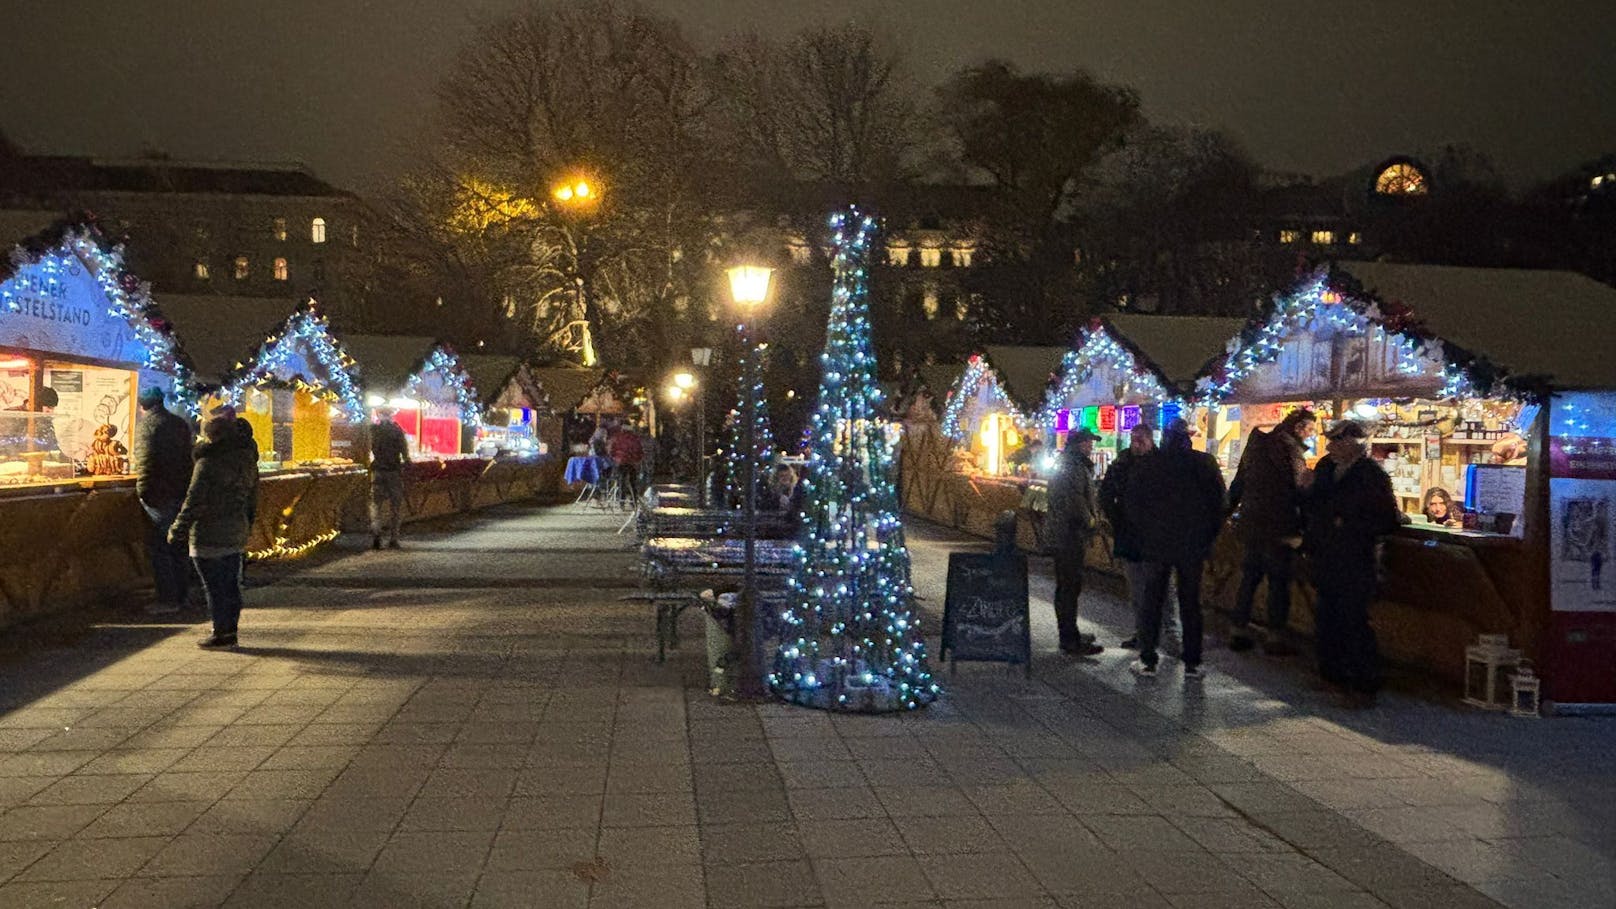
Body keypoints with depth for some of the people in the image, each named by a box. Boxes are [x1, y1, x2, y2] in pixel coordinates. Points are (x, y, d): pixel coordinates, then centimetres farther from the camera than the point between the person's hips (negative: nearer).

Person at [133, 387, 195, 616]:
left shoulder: (146, 423, -7)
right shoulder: (180, 424, 13)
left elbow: (145, 460, -15)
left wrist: (143, 491, -10)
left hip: (159, 494, -7)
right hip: (182, 492, 7)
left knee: (158, 546, -2)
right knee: (179, 546, 12)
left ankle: (168, 599, -4)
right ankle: (181, 596, 19)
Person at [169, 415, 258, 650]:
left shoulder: (208, 463, -16)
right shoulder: (247, 460, 7)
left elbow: (194, 501, -17)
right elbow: (252, 496, 18)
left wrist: (178, 530, -10)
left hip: (209, 536, -7)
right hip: (236, 533, 7)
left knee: (215, 586, 0)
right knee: (231, 585, 13)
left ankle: (221, 635, 4)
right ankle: (230, 632, 19)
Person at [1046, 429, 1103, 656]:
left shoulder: (1064, 465, 18)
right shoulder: (1075, 468, -16)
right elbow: (1076, 501, -24)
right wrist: (1090, 521, -10)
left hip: (1060, 535, 11)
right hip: (1070, 535, -11)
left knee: (1066, 586, 18)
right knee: (1070, 587, -7)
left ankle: (1068, 635, 28)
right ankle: (1071, 641, -3)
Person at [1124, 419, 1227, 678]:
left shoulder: (1146, 465, -5)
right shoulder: (1205, 463, -4)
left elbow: (1131, 504, -1)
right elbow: (1219, 503, 0)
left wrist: (1142, 535, 7)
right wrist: (1208, 537, 7)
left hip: (1155, 543, -1)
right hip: (1192, 546, 1)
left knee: (1150, 602, 8)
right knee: (1190, 603, 10)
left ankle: (1147, 661, 9)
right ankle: (1192, 663, 11)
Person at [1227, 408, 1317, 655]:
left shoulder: (1258, 443, 11)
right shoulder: (1288, 447, -13)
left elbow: (1239, 482, 17)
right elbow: (1299, 488, -15)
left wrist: (1228, 509, 25)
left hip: (1251, 523, 8)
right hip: (1278, 527, -8)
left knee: (1249, 577, 13)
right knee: (1279, 581, 0)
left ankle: (1238, 630, 16)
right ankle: (1275, 637, 4)